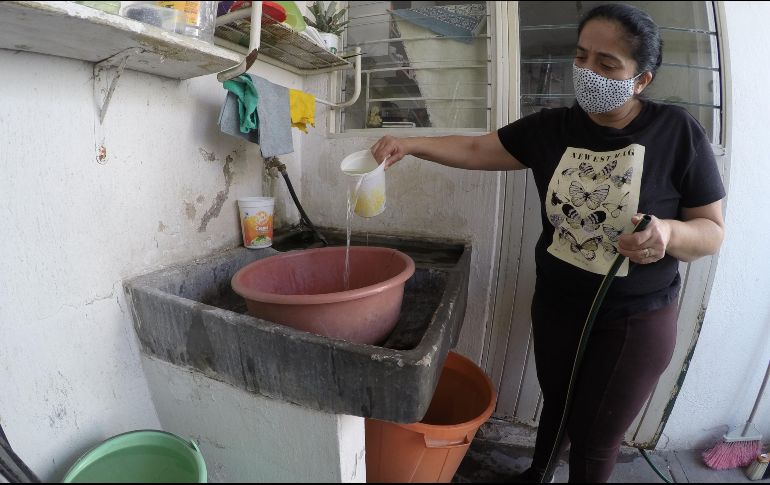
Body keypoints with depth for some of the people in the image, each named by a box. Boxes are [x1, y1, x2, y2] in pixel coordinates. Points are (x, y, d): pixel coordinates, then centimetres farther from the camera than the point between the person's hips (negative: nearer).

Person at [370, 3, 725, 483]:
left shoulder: (678, 131, -11)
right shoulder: (553, 127, -4)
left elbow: (713, 231, -8)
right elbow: (475, 149, 0)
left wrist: (669, 233, -30)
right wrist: (410, 144, -13)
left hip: (636, 322, -2)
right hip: (555, 306, 3)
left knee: (595, 440, 15)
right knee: (557, 406, 26)